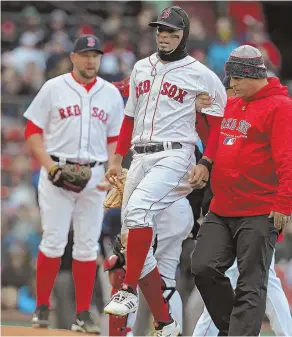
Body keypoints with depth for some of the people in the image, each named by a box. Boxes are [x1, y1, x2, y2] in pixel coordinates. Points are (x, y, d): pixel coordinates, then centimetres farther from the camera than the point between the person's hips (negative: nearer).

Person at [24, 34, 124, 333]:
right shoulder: (53, 88, 1)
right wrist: (51, 167, -12)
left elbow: (115, 139, 15)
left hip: (94, 176, 3)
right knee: (53, 241, -6)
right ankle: (41, 308, 4)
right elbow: (32, 132, 0)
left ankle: (83, 314, 7)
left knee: (88, 246, 2)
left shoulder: (111, 94, 10)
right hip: (57, 172, -3)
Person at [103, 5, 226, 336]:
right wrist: (117, 158, 15)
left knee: (138, 208, -33)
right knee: (134, 241, 2)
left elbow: (219, 122, 0)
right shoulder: (141, 69, 17)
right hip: (140, 157, 7)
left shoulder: (201, 75, -1)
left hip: (173, 156, -7)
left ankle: (128, 292, -31)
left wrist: (205, 163, -10)